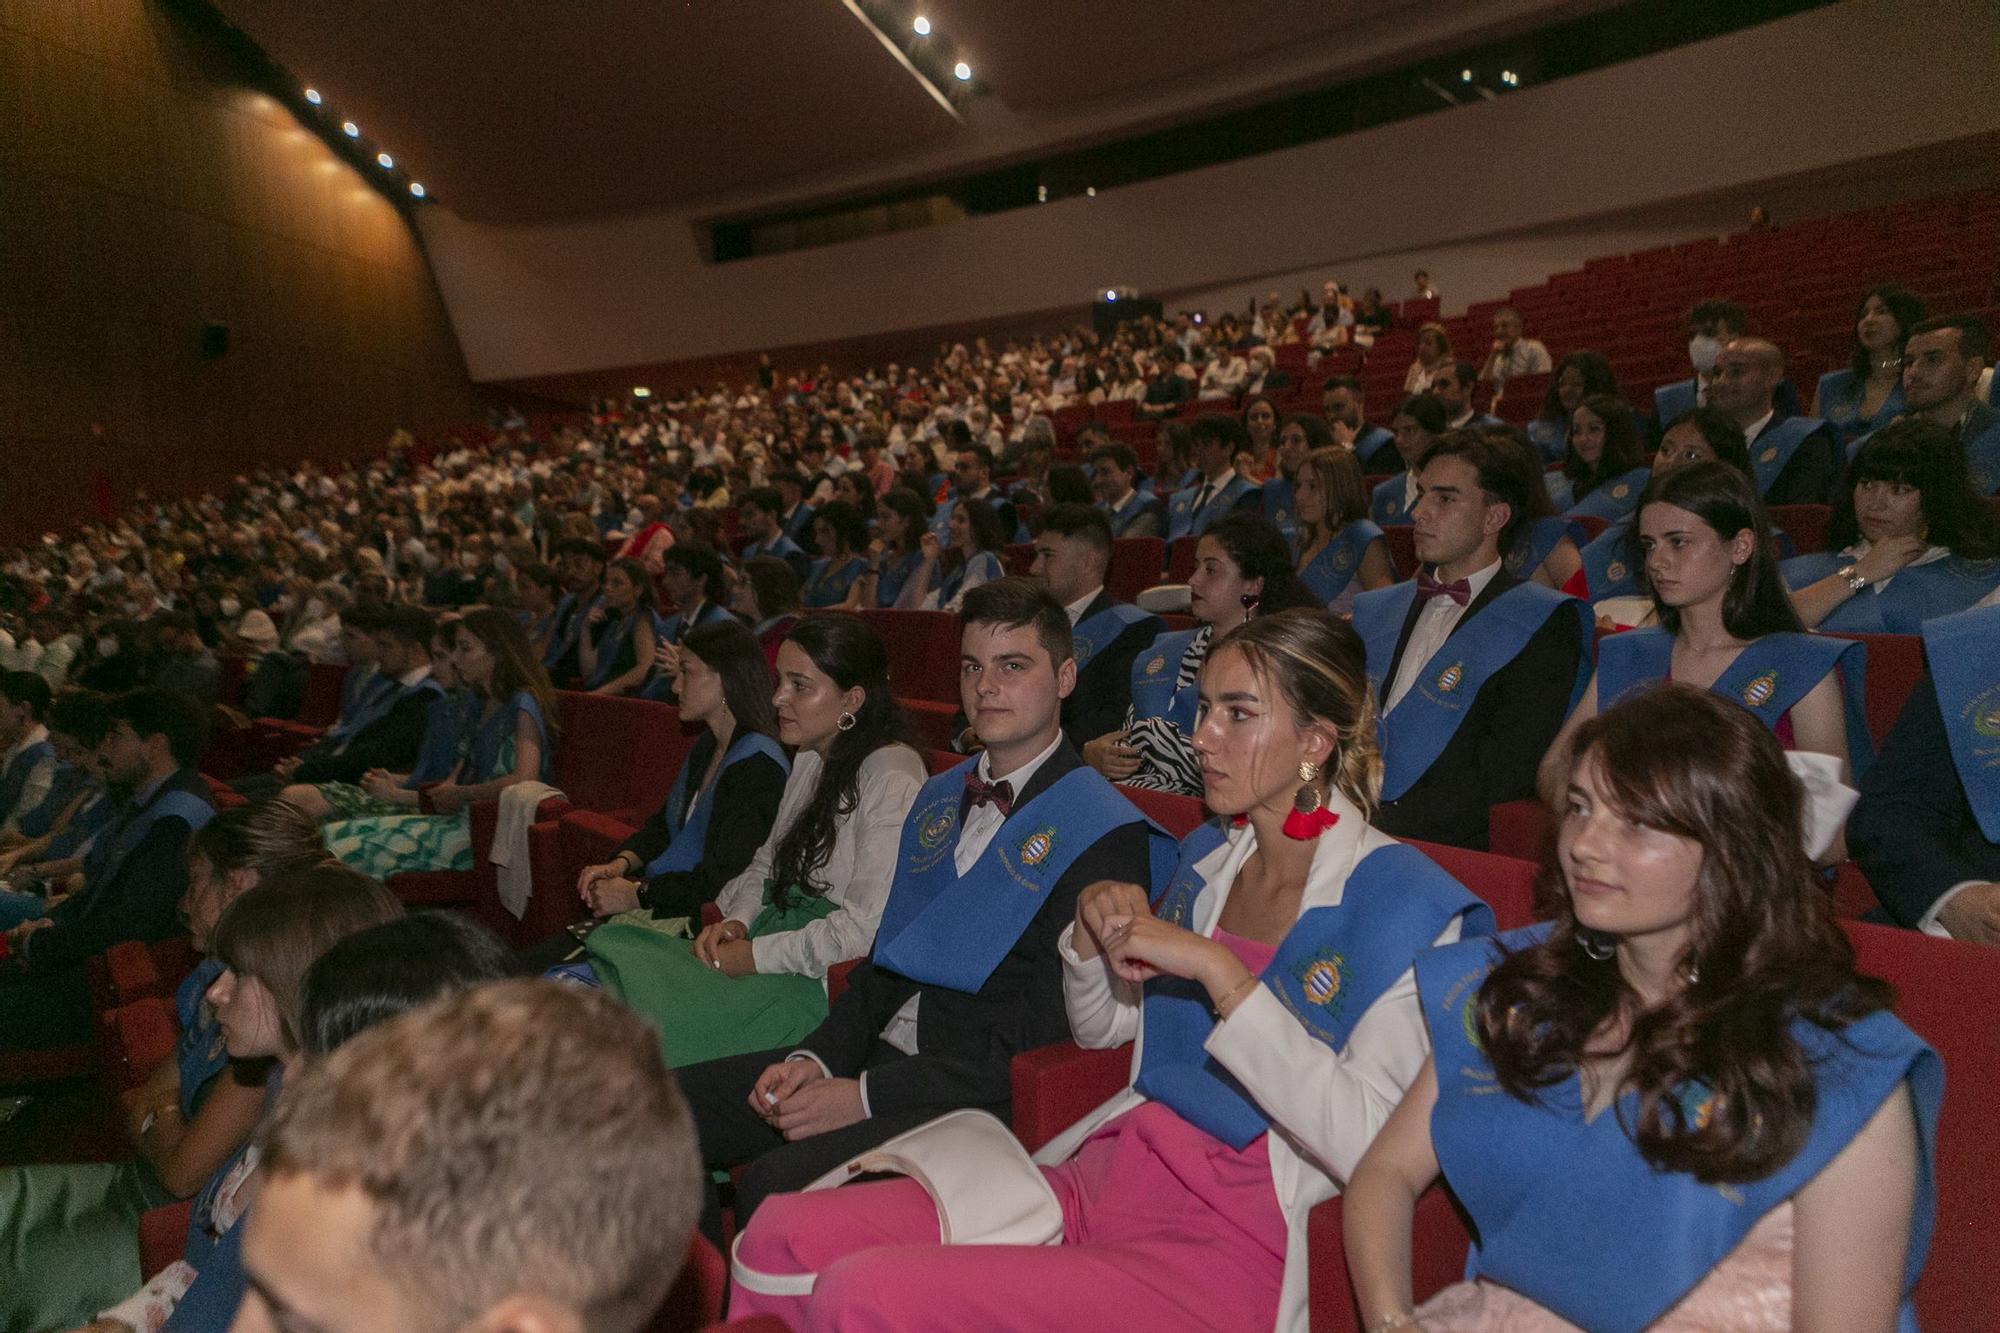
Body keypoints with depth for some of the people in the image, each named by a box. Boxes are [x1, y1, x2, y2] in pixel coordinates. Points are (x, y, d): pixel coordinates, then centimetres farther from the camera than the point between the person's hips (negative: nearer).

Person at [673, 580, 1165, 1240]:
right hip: (880, 1053, 8)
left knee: (775, 1183, -28)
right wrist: (818, 1057, -2)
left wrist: (865, 1096, -17)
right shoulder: (939, 798, 16)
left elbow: (1055, 1033, -16)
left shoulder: (1107, 834, -10)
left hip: (983, 1094, -8)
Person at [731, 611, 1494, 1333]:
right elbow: (1098, 1028, 21)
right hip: (1103, 1177, 7)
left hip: (1230, 1241, -6)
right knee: (782, 1234, -10)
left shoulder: (1399, 904, -10)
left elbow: (1369, 1144, -21)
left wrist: (1219, 972, -22)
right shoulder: (1209, 858, 11)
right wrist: (1091, 926, 0)